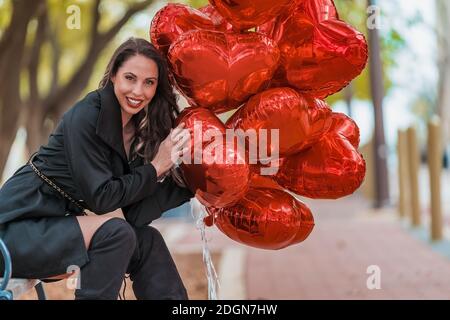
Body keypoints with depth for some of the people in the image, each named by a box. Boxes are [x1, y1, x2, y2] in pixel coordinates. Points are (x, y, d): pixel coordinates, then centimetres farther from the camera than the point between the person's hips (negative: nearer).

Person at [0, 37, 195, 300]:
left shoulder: (139, 130, 5)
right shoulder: (86, 116, -17)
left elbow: (135, 213, -3)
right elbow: (100, 198, -20)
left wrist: (187, 178, -10)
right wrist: (155, 167, -15)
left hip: (57, 225, 8)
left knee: (148, 241, -1)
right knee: (114, 232, -24)